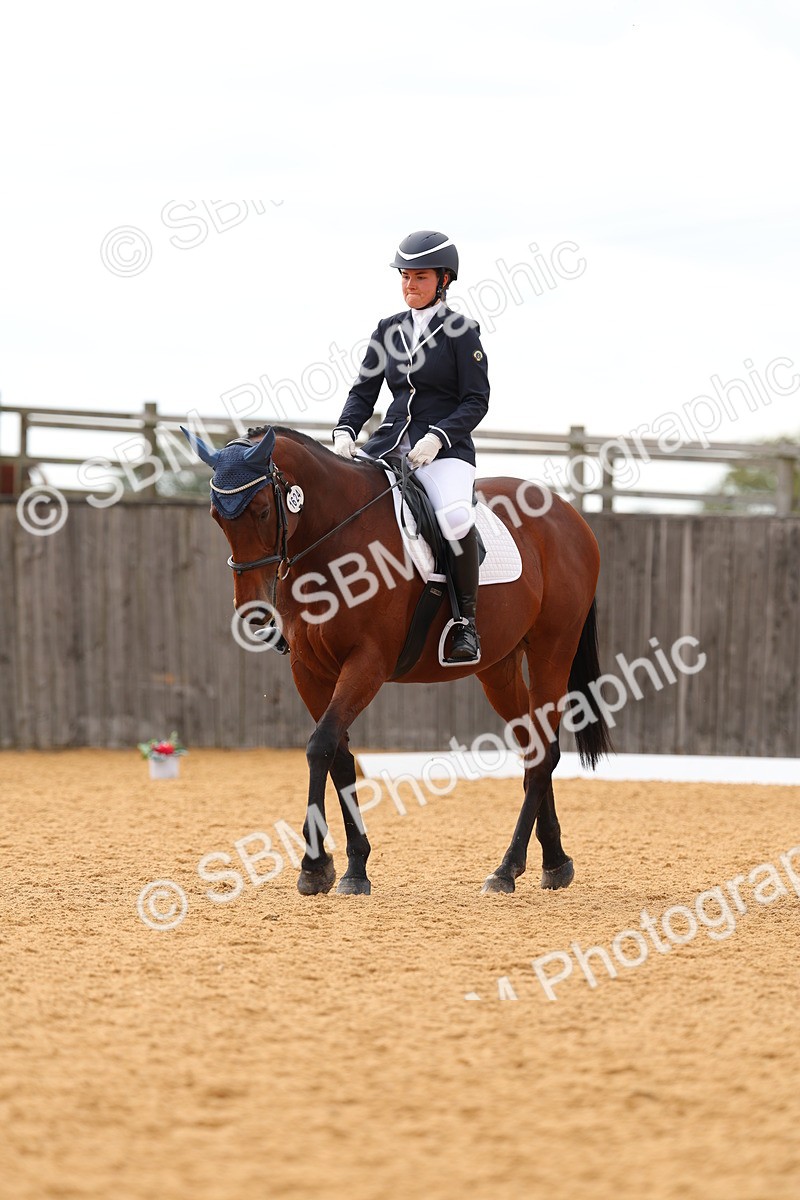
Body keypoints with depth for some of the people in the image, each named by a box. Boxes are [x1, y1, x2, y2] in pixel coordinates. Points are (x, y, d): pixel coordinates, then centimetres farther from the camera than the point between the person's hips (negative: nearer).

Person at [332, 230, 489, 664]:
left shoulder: (461, 332, -3)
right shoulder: (389, 330, 12)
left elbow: (476, 401, -7)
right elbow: (363, 391, 13)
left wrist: (437, 437, -20)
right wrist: (345, 432, -6)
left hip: (445, 448, -6)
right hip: (391, 442, 6)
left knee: (454, 515, -35)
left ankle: (466, 621, -21)